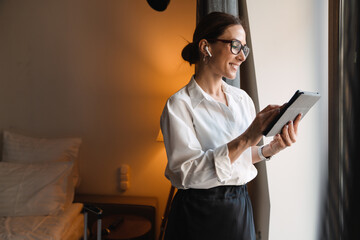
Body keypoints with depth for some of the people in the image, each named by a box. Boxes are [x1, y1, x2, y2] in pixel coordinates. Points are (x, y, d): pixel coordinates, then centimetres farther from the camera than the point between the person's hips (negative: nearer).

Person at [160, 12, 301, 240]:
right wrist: (245, 139, -29)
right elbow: (186, 172, -24)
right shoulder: (179, 105, -16)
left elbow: (243, 157, 9)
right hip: (200, 213, -5)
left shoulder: (242, 98, 3)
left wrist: (270, 149, -10)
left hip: (241, 208, 6)